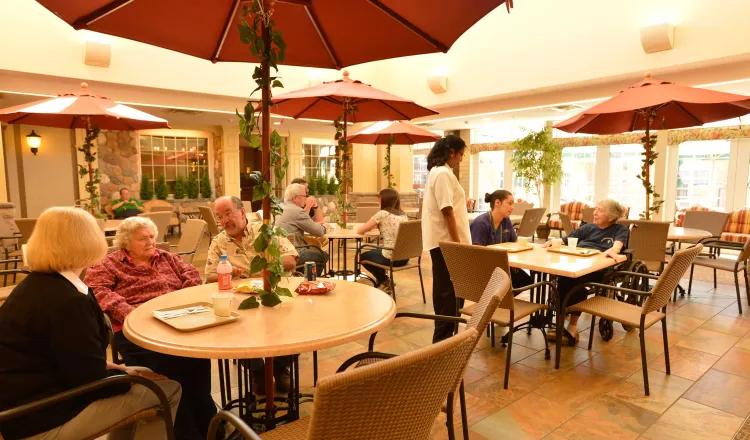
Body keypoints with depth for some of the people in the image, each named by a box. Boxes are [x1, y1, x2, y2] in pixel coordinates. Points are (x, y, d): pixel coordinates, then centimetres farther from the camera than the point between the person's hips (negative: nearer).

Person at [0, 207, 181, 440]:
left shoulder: (36, 283, 5)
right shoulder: (68, 301, -26)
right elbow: (91, 381, -23)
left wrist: (111, 368, 5)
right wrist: (131, 375, -5)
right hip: (43, 420, -10)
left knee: (137, 381, 22)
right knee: (167, 390, -8)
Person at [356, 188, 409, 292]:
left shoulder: (382, 214, -9)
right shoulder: (403, 214, 10)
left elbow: (359, 230, -3)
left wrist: (369, 226, 18)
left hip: (391, 257, -7)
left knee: (364, 257, 23)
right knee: (376, 252, 34)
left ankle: (384, 281, 20)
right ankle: (384, 281, 31)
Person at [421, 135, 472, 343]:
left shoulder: (436, 171, 16)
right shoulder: (443, 173, -16)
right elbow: (447, 211, -21)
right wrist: (457, 243, -21)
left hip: (441, 240, 11)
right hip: (447, 241, -11)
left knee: (444, 289, 17)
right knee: (450, 291, -3)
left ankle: (442, 333, 28)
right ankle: (443, 337, 5)